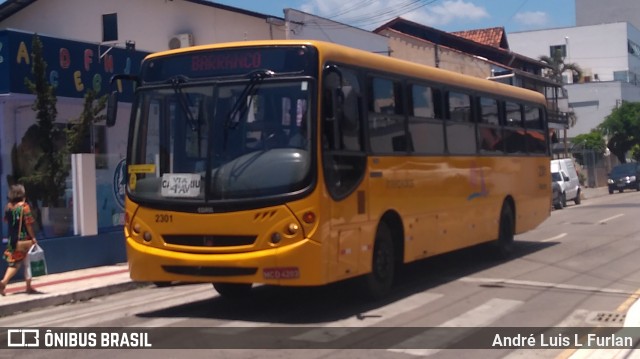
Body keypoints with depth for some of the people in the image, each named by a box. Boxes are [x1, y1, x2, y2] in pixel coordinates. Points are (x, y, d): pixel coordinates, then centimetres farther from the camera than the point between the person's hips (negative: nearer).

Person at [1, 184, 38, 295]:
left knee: (13, 262, 12)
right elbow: (28, 223, -15)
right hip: (24, 239, -5)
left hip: (12, 240, 5)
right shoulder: (24, 206, -12)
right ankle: (28, 286, 13)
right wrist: (33, 237, -12)